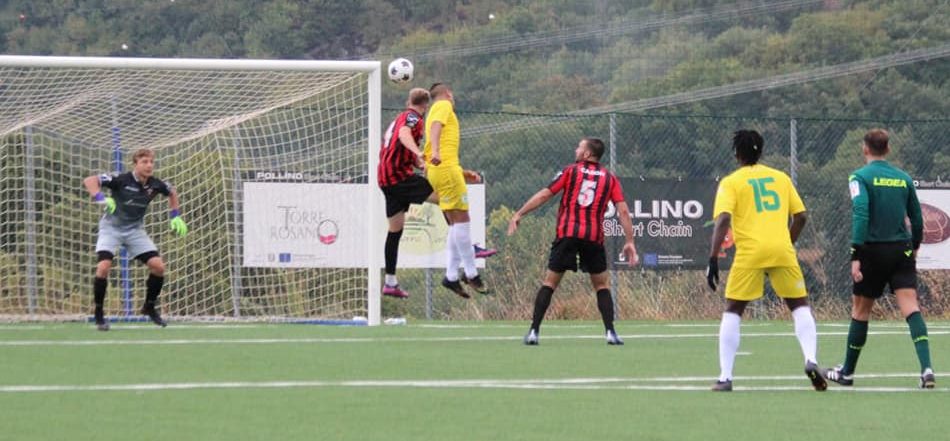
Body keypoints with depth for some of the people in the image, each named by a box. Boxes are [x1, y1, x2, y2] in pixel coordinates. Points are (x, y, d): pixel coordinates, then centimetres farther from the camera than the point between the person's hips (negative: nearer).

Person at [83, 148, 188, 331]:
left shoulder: (155, 184, -8)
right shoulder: (121, 180, -22)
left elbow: (172, 192, 15)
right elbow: (89, 181, -27)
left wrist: (176, 216, 8)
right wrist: (101, 199, -43)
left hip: (135, 229, 4)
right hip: (112, 227, -4)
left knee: (158, 266, -7)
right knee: (103, 267, -24)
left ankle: (150, 306, 17)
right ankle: (98, 314, -8)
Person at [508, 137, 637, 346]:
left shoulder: (571, 171, 9)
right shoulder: (610, 178, 11)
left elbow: (544, 195, 3)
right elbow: (623, 210, 2)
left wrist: (519, 214, 8)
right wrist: (629, 241, 3)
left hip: (567, 234, -1)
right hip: (594, 237, 1)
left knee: (549, 283, 7)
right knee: (602, 285, 14)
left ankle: (534, 331, 1)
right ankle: (610, 332, 1)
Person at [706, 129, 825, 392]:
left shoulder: (731, 182, 5)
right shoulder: (781, 177, 16)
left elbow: (723, 220, -8)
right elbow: (800, 216, 14)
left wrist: (713, 259, -10)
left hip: (749, 252, -2)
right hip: (782, 251, 2)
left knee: (732, 311, 9)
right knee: (800, 306, 13)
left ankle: (725, 377, 3)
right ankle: (811, 360, -9)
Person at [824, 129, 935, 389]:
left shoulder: (860, 177, -5)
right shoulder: (903, 178, 9)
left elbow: (861, 214, -18)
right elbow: (917, 219, 14)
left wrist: (856, 255, -20)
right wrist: (915, 248, 31)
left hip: (873, 250, -3)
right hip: (902, 250, 3)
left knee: (860, 311, 11)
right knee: (911, 308, -7)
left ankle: (847, 372, 24)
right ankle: (926, 369, -25)